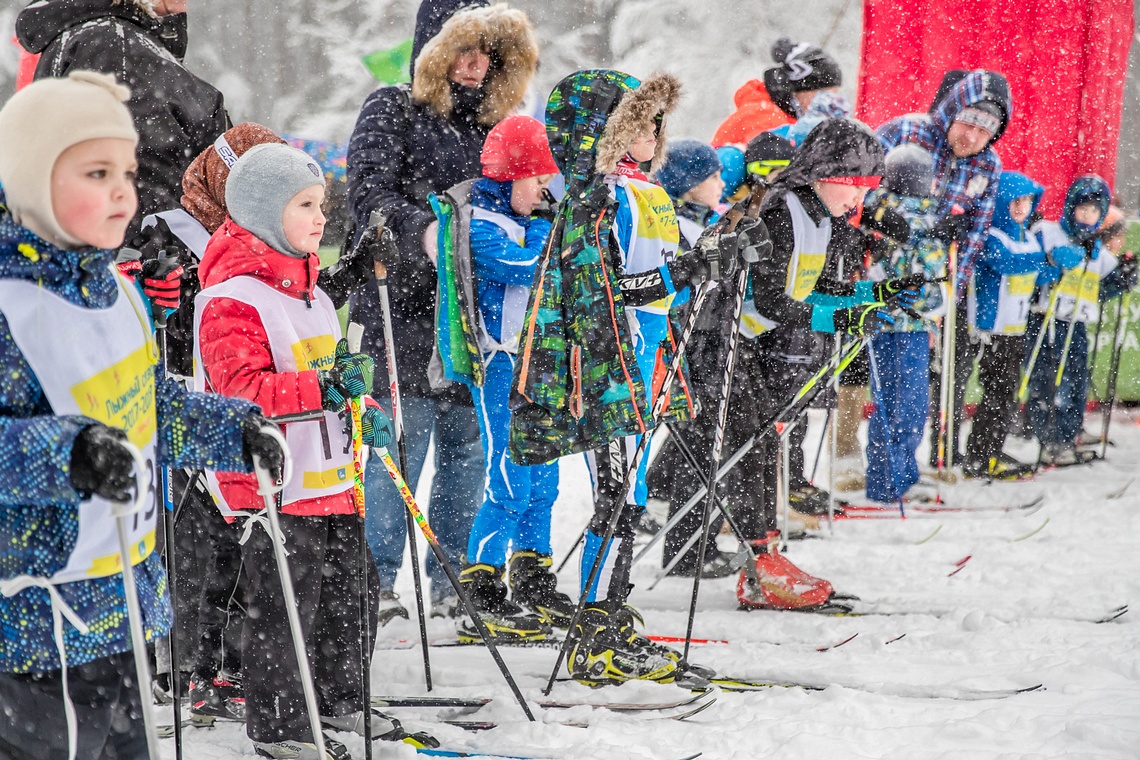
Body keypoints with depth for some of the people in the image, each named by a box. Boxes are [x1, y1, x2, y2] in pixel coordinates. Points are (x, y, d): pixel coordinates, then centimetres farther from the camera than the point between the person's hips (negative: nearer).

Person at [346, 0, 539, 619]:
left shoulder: (493, 126, 18)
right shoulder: (393, 112, -1)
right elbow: (368, 195, -16)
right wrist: (422, 230, -33)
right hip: (408, 312, -6)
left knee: (468, 447, 8)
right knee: (401, 448, -7)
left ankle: (453, 580, 17)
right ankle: (376, 580, 2)